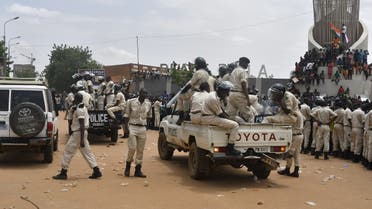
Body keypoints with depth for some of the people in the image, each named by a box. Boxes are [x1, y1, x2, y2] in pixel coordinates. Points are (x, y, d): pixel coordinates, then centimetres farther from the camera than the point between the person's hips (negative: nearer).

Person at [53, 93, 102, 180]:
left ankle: (63, 173, 3)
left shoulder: (79, 110, -17)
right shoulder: (83, 108, 14)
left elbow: (82, 125, -23)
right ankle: (96, 171, 7)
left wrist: (82, 140, -25)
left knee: (68, 151, -2)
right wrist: (73, 108, 8)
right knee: (86, 151, 10)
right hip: (83, 132, 10)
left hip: (78, 133, -10)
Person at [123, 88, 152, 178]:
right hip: (132, 127, -3)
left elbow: (149, 116, 18)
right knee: (132, 148, -9)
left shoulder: (148, 104, 6)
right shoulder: (131, 102, -3)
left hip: (143, 128, 4)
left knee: (140, 150, 4)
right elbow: (126, 116, -2)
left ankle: (138, 170, 12)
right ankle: (127, 167, 12)